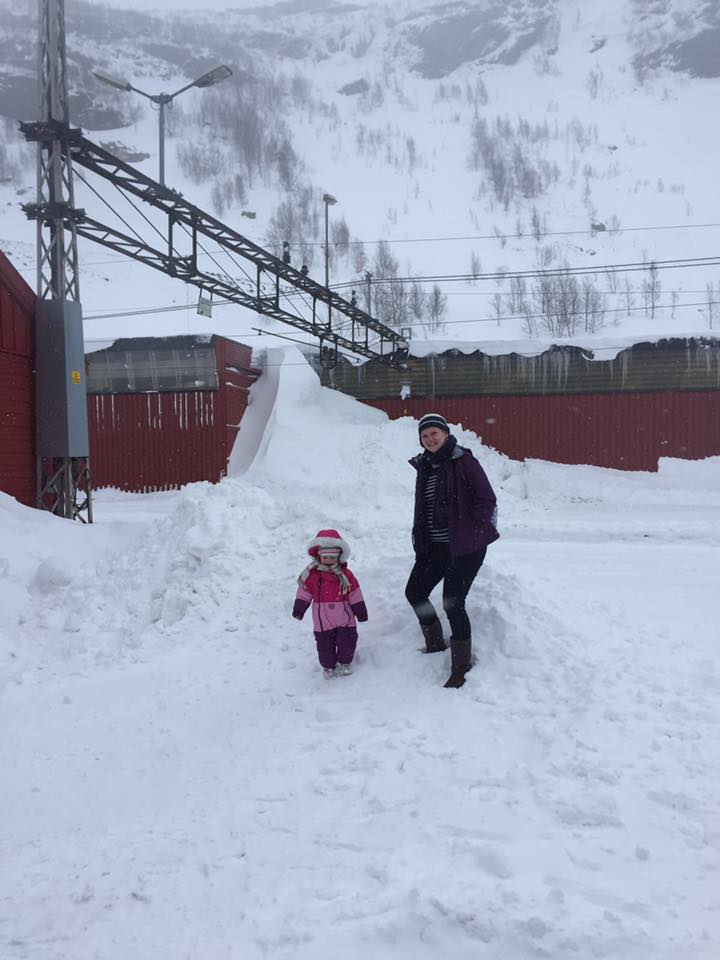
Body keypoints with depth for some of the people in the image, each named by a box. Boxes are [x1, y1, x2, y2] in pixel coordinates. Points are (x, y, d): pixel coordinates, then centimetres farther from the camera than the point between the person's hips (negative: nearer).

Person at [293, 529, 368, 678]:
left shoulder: (346, 575, -6)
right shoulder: (312, 575, -7)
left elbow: (355, 595, 0)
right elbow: (304, 592, 1)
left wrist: (361, 612, 2)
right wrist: (298, 609, -1)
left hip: (345, 619, 0)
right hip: (323, 621, 0)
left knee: (347, 642, 6)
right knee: (325, 645, 9)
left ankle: (344, 663, 30)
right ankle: (328, 666, 30)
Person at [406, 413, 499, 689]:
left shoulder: (463, 460, -12)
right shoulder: (425, 467, 10)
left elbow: (487, 499, -13)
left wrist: (472, 533, -14)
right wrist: (420, 540, 12)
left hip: (464, 547, -8)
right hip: (434, 547, 8)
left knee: (452, 603, -9)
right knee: (415, 592, 13)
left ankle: (462, 666, 7)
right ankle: (435, 644, 34)